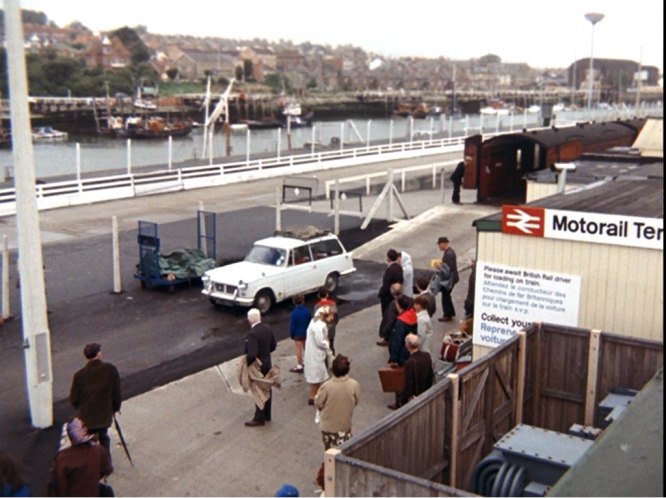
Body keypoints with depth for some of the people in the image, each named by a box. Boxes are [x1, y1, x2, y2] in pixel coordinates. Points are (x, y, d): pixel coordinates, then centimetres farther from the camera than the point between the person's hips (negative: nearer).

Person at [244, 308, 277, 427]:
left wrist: (247, 364, -15)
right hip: (267, 364, 8)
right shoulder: (268, 328, -4)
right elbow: (273, 346, 6)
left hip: (257, 366, -8)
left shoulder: (252, 334, -28)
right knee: (266, 390, 19)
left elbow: (251, 354, -32)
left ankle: (259, 418, 19)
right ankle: (267, 415, 33)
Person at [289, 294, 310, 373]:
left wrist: (291, 335, -2)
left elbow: (292, 325, -15)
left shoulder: (294, 313, -21)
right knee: (306, 348, 21)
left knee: (299, 350, 3)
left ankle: (299, 366, 9)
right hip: (306, 333, 5)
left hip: (298, 334, -5)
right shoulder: (307, 311, -7)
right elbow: (310, 322, 2)